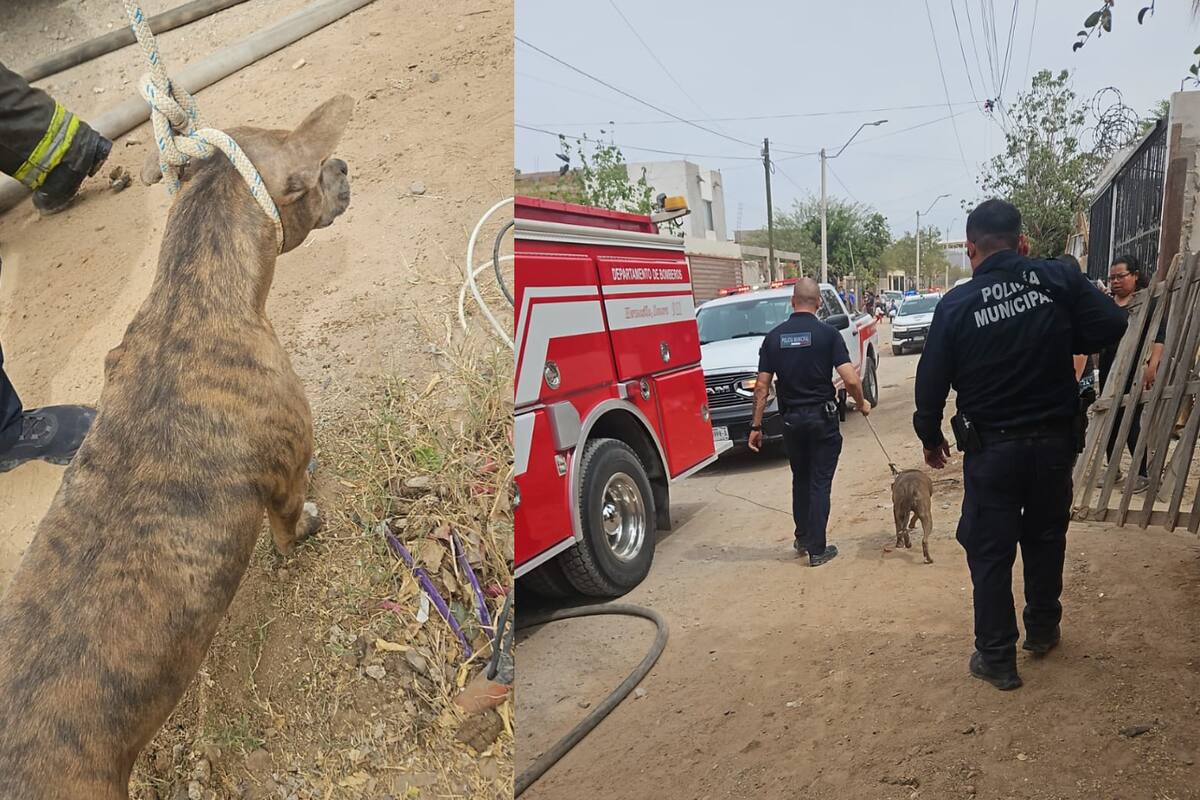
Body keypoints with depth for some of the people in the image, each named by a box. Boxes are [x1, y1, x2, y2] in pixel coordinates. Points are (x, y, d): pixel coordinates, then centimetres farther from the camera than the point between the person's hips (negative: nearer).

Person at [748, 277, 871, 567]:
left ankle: (802, 538, 29)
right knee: (820, 482, 5)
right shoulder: (828, 333, -9)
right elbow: (850, 380, -15)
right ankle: (817, 549, 7)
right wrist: (861, 403, 4)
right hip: (822, 417, -3)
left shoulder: (774, 337, -1)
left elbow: (762, 386, -2)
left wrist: (756, 426, 3)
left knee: (800, 479, 20)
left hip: (791, 419, 3)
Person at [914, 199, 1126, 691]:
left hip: (992, 448, -3)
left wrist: (930, 437, 9)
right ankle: (1043, 631, 39)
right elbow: (1110, 326, -9)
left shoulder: (957, 305, -11)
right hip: (1054, 439, 3)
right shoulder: (1057, 278, -8)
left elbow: (931, 381, -7)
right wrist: (1059, 345, 9)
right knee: (1046, 538, 23)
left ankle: (996, 659, 16)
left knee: (990, 555, 8)